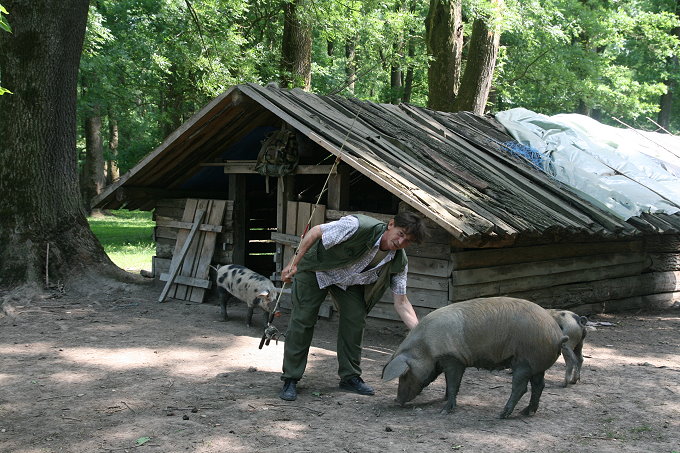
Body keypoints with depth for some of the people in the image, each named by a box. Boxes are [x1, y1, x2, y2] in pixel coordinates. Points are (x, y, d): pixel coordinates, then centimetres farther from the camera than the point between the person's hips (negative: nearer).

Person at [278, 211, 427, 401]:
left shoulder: (399, 262, -19)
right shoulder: (360, 226, -38)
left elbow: (401, 302, -12)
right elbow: (315, 232, -28)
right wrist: (293, 264, -25)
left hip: (350, 280, 5)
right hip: (315, 268, -5)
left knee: (355, 320, -8)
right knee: (303, 320, -8)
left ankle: (350, 377, 7)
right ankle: (290, 380, 0)